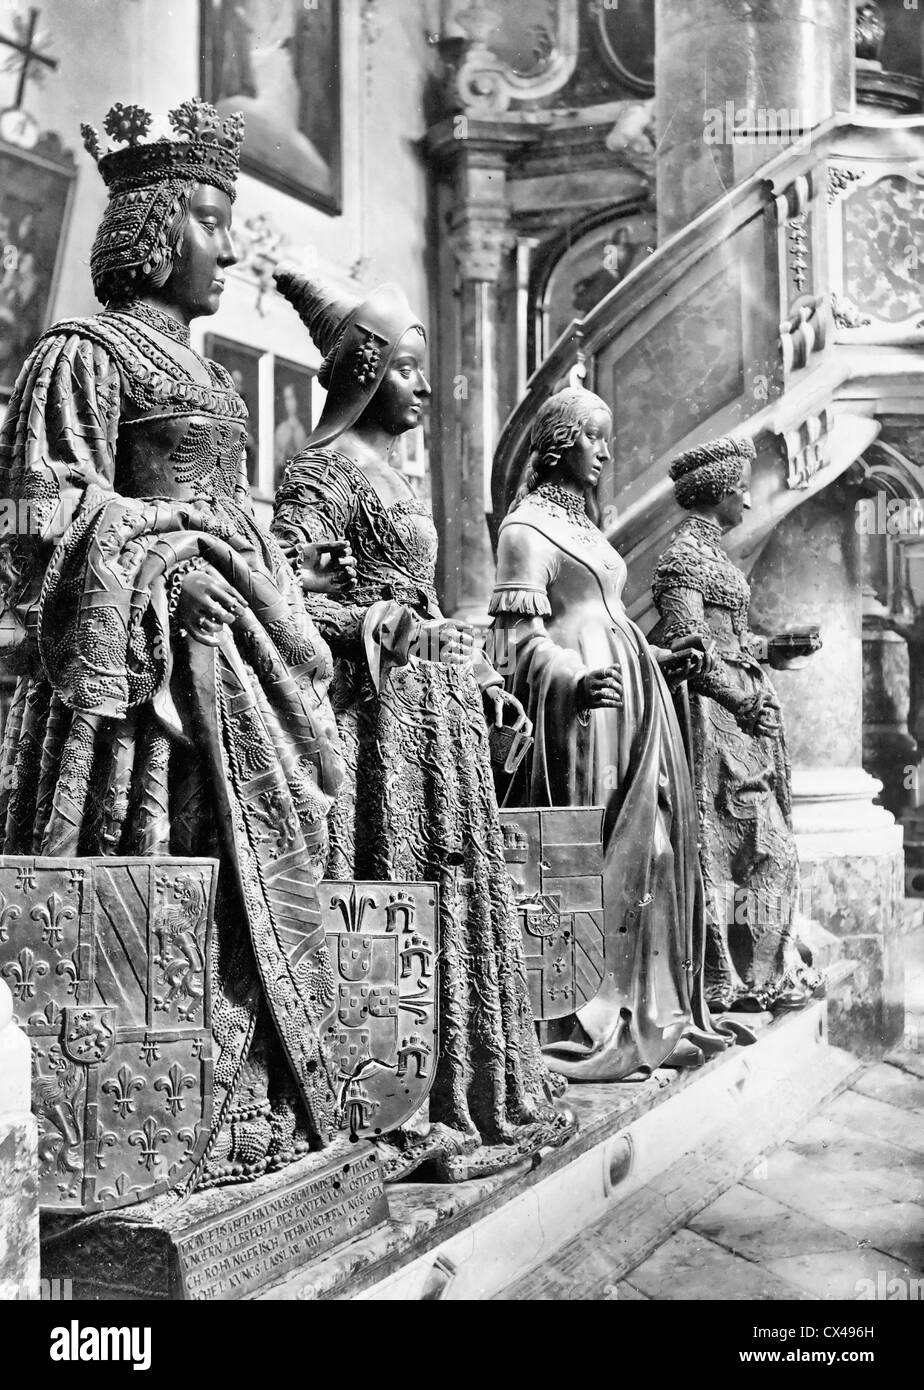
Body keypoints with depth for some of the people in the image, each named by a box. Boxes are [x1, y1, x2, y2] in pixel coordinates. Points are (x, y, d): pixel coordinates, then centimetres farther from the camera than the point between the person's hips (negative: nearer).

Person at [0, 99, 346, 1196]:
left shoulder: (196, 370, 23)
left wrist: (261, 597, 15)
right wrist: (179, 554, -15)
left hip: (225, 648, 9)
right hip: (147, 650, -9)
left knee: (246, 863, 6)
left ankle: (242, 1105, 13)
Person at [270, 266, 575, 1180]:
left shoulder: (382, 470, 21)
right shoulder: (329, 468, -6)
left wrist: (479, 679, 20)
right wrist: (366, 626, -22)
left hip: (434, 705, 10)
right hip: (386, 707, -10)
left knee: (458, 895, 11)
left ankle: (473, 1095, 19)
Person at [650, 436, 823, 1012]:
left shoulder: (709, 550, 18)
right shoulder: (686, 554, -11)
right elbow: (689, 647, -18)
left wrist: (777, 647, 12)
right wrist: (745, 697, -17)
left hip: (741, 712, 10)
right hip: (717, 716, -10)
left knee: (762, 841, 11)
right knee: (747, 840, -6)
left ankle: (765, 966, 18)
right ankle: (743, 977, 3)